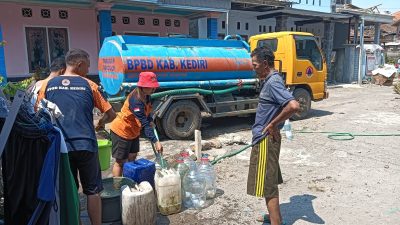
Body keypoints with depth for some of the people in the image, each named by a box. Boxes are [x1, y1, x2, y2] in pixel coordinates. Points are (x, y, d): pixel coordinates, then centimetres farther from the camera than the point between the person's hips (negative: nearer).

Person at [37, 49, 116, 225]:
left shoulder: (48, 85, 5)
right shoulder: (89, 85, -2)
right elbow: (111, 114, 1)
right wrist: (101, 123, 22)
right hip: (85, 146, -2)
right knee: (93, 191, 10)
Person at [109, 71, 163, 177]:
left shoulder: (146, 96, -5)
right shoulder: (135, 100, -32)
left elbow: (146, 111, 13)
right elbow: (144, 123, -35)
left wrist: (151, 121, -7)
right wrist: (155, 141, -36)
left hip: (133, 131, 9)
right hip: (121, 131, -9)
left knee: (132, 158, 16)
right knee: (120, 162, 2)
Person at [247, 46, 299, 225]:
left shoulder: (273, 82, -19)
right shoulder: (269, 80, 12)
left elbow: (293, 106, -33)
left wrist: (272, 125, -23)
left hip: (266, 139, -11)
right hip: (264, 138, 11)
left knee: (268, 184, -3)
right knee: (270, 181, 21)